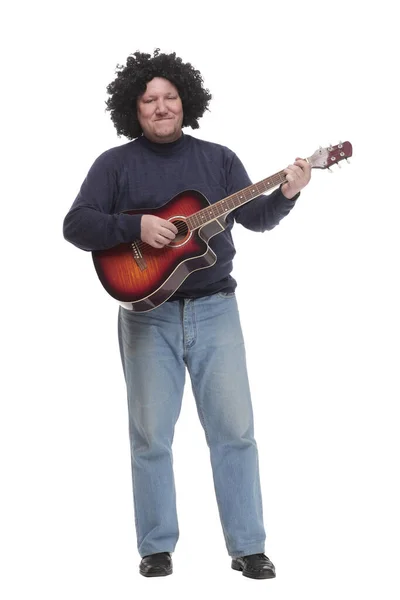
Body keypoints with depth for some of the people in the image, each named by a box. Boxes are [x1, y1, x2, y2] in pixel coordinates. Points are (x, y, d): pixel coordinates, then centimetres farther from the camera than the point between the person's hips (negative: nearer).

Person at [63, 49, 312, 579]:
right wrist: (135, 226, -19)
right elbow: (76, 225, -5)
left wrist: (287, 194, -14)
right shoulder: (115, 164, 3)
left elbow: (256, 218, 5)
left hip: (213, 308, 1)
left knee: (235, 429, 0)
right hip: (147, 312, -1)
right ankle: (157, 547, 15)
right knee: (150, 434, 2)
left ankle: (248, 546, 8)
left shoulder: (218, 159, 9)